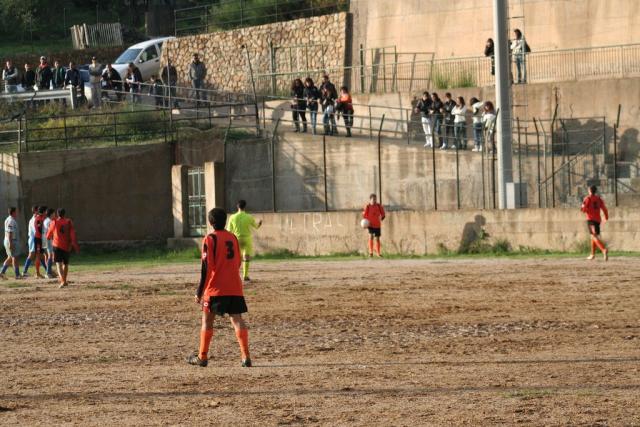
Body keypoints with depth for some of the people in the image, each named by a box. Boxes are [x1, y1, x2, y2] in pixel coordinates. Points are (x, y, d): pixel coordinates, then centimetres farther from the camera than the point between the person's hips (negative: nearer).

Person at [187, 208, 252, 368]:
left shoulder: (210, 240, -8)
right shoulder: (232, 238, 10)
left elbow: (205, 268, -11)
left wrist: (199, 292, -6)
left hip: (215, 288, -4)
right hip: (235, 287, 4)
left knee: (207, 320, 8)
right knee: (237, 319, -1)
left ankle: (202, 357, 13)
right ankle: (246, 357, -11)